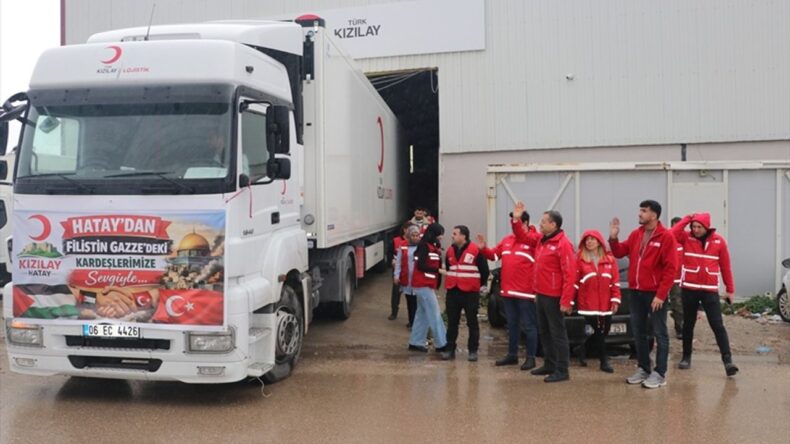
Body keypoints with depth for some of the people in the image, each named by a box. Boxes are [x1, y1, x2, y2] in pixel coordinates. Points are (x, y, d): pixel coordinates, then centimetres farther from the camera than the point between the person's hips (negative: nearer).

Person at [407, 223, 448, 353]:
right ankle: (441, 343, -2)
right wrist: (438, 270, -18)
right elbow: (421, 265, -19)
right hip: (423, 285, -9)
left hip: (426, 284, 9)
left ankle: (415, 342, 16)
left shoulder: (432, 246, 15)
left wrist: (439, 252, -3)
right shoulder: (424, 246, -13)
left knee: (423, 314, 11)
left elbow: (433, 264, 12)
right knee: (434, 314, -6)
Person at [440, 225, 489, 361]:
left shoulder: (475, 250, -10)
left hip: (470, 292, -5)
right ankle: (450, 349, 15)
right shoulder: (450, 250, 9)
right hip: (452, 292, 5)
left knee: (472, 322, 3)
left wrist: (482, 286, 3)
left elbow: (484, 270, -4)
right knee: (452, 322, 8)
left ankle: (473, 350, 10)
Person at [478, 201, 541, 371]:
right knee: (512, 324, 16)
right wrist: (483, 248, -6)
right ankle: (512, 355, 26)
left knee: (528, 326, 3)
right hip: (508, 290, 7)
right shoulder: (507, 239, 12)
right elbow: (494, 254, 13)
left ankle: (530, 357, 11)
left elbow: (523, 237, -29)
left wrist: (516, 220, -44)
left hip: (526, 292, -7)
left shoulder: (534, 238, -8)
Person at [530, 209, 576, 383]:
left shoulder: (563, 244, -14)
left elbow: (570, 274, -18)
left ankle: (561, 371, 5)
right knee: (544, 332, 15)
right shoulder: (542, 241, 10)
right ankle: (549, 365, 26)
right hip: (541, 296, 8)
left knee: (557, 334, -2)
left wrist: (566, 301, -20)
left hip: (553, 297, -8)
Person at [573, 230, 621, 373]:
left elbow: (615, 281, 6)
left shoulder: (610, 259, 7)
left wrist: (615, 300, -2)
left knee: (603, 332, 10)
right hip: (588, 304, -4)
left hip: (605, 304, 4)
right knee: (597, 333, -2)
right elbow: (574, 282, -5)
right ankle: (604, 361, 7)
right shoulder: (579, 259, -4)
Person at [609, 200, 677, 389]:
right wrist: (613, 238, -5)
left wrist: (661, 295, -16)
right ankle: (643, 369, 25)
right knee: (638, 333, 13)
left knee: (660, 334, 2)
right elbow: (620, 253, 14)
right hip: (636, 292, 7)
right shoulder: (635, 234, 9)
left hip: (654, 294, -7)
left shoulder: (666, 236, -10)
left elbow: (670, 269, -13)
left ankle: (659, 374, 8)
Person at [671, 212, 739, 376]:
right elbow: (671, 234, -22)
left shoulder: (718, 241, 0)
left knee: (717, 325, -6)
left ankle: (728, 360, -8)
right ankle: (686, 357, 23)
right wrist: (687, 219, -16)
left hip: (710, 290, -1)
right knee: (688, 324, 11)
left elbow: (725, 266, 4)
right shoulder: (687, 238, -1)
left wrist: (730, 289, 6)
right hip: (689, 289, 1)